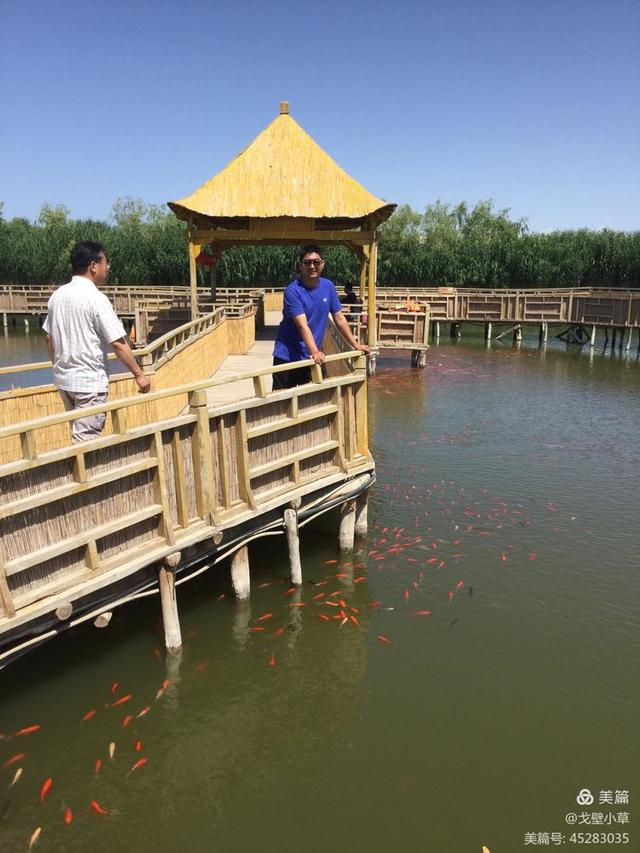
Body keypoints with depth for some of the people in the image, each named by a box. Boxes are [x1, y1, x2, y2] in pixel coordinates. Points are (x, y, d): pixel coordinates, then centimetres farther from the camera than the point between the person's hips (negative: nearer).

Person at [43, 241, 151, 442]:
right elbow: (118, 344, -17)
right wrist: (139, 374, -9)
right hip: (89, 382, -8)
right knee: (86, 441, -2)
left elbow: (49, 339, 13)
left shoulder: (57, 295, 6)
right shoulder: (96, 299, -16)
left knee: (79, 436, 19)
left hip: (63, 379, 8)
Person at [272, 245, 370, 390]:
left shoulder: (328, 286, 3)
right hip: (287, 356, -5)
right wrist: (315, 352, -36)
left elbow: (339, 319, 10)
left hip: (313, 357, 5)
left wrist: (356, 345, 9)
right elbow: (303, 326, -24)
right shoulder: (292, 291, -15)